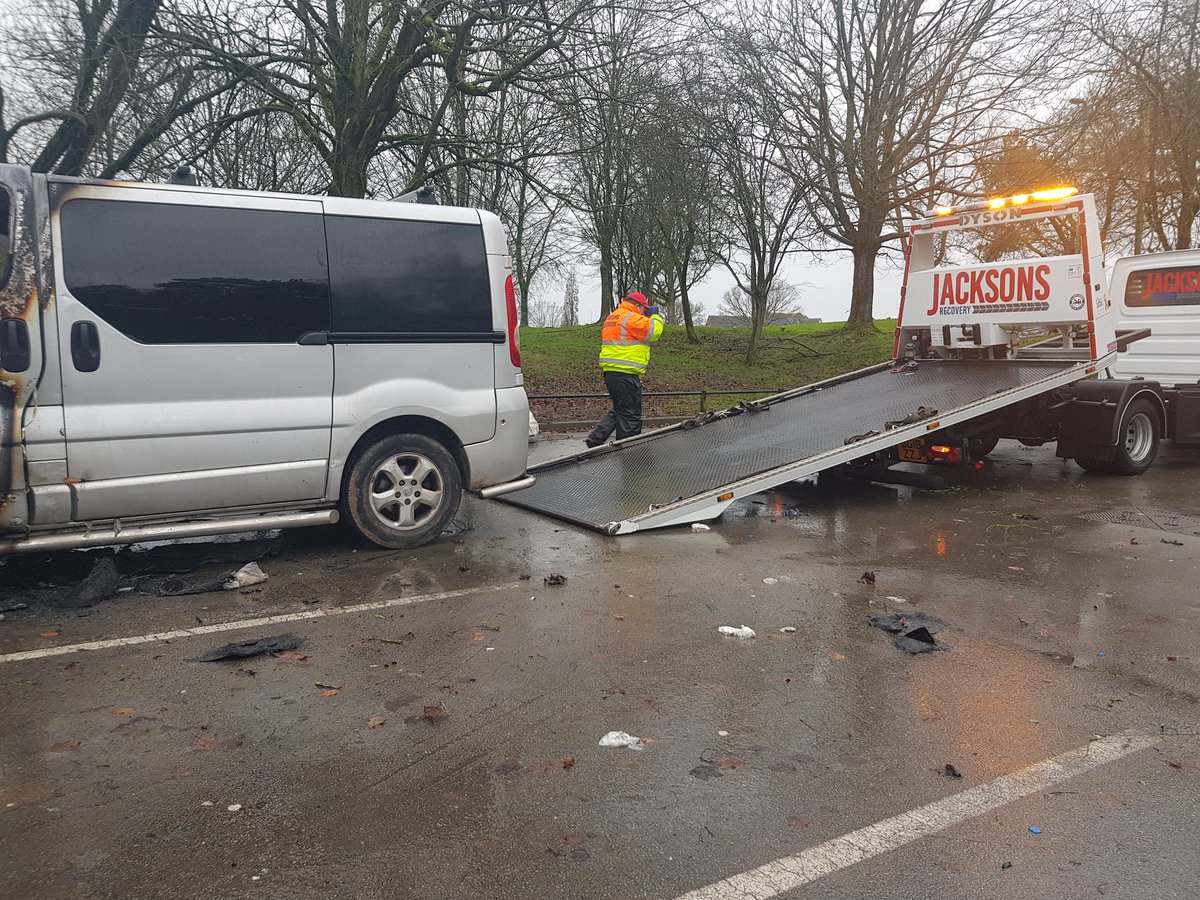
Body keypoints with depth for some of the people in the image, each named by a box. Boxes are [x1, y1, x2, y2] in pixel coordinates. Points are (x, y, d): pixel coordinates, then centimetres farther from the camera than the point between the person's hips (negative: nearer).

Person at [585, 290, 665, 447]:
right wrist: (656, 316, 1)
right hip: (625, 374, -9)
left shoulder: (611, 317, 21)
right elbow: (653, 331, -16)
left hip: (610, 371, 10)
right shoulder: (631, 318, -11)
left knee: (619, 411, 20)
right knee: (630, 416, 0)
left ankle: (595, 439, 13)